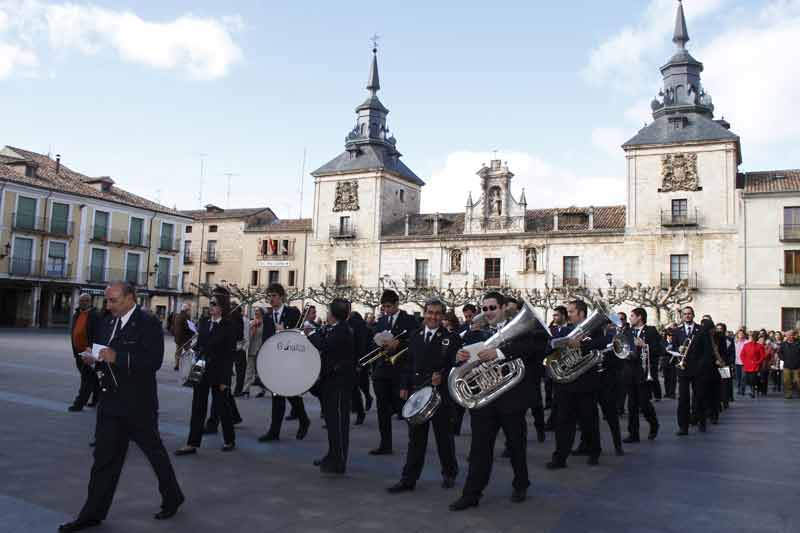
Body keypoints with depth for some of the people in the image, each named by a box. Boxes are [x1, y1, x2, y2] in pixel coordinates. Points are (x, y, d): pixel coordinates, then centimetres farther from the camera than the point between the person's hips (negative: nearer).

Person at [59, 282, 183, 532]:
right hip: (111, 401, 6)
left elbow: (154, 360, -23)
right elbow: (105, 359, 17)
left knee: (155, 452, 10)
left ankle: (172, 497, 29)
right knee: (105, 457, 9)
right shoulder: (109, 325, 11)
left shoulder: (148, 323, -13)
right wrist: (93, 359, -4)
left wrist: (117, 357, -28)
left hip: (139, 404, -6)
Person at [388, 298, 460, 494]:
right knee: (415, 438, 8)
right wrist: (405, 386, 7)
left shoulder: (451, 338, -5)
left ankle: (449, 474, 29)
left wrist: (442, 376, -26)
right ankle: (408, 479, 13)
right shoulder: (415, 336, 9)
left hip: (441, 394, -3)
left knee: (444, 437, 11)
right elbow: (410, 363, 13)